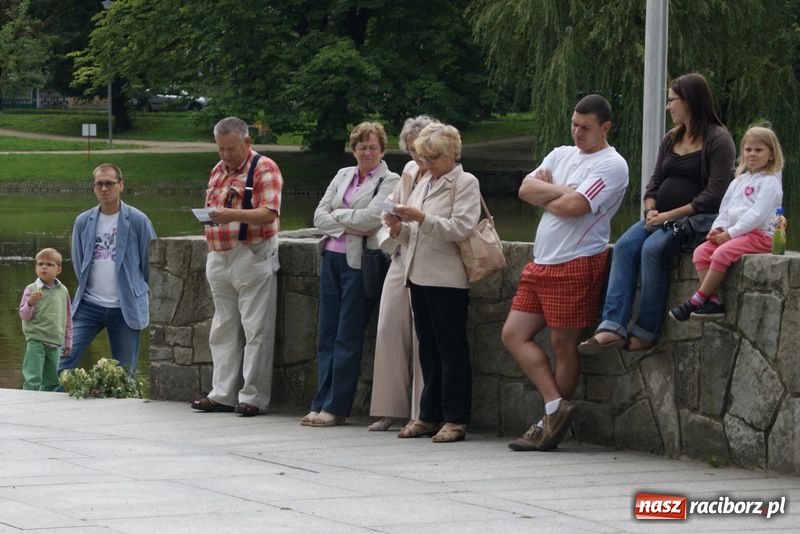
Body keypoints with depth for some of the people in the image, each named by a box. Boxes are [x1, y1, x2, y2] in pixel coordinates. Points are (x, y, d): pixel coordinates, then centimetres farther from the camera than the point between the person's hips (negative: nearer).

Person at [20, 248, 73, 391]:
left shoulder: (63, 291, 7)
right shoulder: (31, 290, -5)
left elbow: (67, 318, 15)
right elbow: (24, 315, -6)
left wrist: (68, 341, 15)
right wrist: (31, 302, -25)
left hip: (55, 343, 5)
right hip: (36, 340, -5)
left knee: (52, 381, 12)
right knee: (33, 380, -12)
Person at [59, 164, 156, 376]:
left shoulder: (138, 221, -4)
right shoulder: (83, 222, 5)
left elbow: (151, 262, 5)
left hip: (125, 309, -2)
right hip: (89, 306, 2)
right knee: (63, 361, -9)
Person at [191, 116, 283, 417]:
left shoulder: (264, 168, -7)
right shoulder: (218, 171, 17)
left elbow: (269, 213, -18)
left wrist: (231, 215, -29)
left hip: (253, 256, -8)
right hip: (219, 257, 8)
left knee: (256, 330, -6)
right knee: (223, 330, 9)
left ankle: (253, 397, -4)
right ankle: (223, 394, 13)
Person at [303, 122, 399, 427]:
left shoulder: (389, 181, -2)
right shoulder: (343, 175, 15)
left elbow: (371, 217, -17)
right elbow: (319, 216, 7)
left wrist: (337, 214, -4)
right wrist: (347, 228, -8)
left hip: (359, 262, -6)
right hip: (332, 258, 6)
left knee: (348, 336, -3)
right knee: (327, 333, 5)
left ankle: (336, 407, 0)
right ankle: (322, 405, 9)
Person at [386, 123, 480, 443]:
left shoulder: (465, 183, -3)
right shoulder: (424, 183, 20)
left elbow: (461, 228, -16)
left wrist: (421, 218, -21)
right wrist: (399, 228, 0)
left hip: (447, 280, -8)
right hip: (420, 276, 8)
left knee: (451, 350, -4)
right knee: (428, 350, 10)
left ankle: (455, 419, -3)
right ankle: (429, 416, 15)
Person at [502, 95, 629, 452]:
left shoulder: (611, 165, -7)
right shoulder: (561, 155, 17)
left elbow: (573, 206, -18)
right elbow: (526, 189, 4)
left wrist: (545, 193, 0)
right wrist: (562, 191, -8)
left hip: (576, 263, -8)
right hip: (541, 262, 8)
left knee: (563, 343, -3)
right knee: (513, 334, 3)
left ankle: (551, 422, 6)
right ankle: (556, 407, 1)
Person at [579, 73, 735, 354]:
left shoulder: (718, 140, -6)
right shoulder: (671, 139, 18)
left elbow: (714, 194, -14)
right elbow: (655, 181, 17)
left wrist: (670, 216, -17)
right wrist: (651, 210, -5)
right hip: (661, 218, 7)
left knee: (653, 249, -32)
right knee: (625, 246, -21)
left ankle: (646, 331, -26)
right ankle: (613, 327, -35)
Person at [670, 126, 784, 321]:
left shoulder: (770, 182, -6)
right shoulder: (739, 181, 20)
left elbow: (757, 215, -16)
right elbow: (725, 208, 21)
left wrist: (730, 233, -18)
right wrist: (718, 228, 0)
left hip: (760, 235, -8)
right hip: (736, 233, 8)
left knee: (722, 253, -29)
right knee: (701, 252, -12)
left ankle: (697, 300, -22)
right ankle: (714, 300, -19)